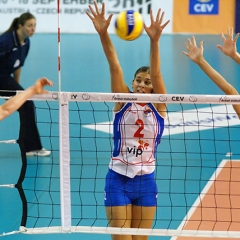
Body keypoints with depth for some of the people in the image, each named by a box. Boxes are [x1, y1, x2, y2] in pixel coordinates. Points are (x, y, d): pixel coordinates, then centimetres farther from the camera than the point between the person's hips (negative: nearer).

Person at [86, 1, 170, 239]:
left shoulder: (158, 107, -1)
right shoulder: (122, 102, -2)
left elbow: (156, 73, -17)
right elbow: (114, 66, -15)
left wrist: (154, 41, -32)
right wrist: (103, 34, -27)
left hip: (145, 182, 1)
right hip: (118, 181, -1)